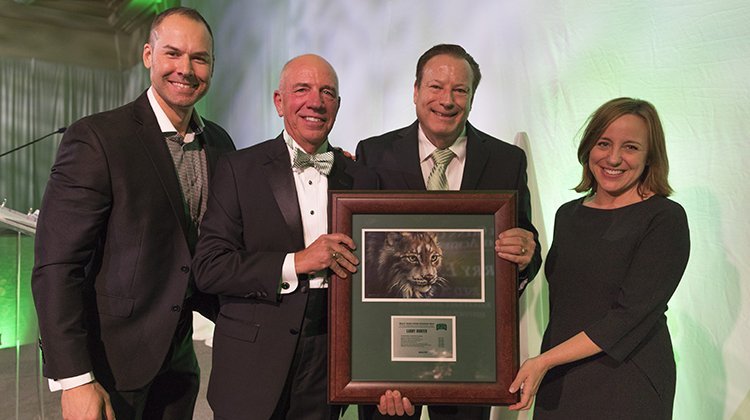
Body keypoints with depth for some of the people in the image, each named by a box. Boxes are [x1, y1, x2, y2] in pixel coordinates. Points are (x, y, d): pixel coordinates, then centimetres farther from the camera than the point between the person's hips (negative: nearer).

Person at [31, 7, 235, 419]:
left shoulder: (220, 143, 4)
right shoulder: (96, 137, -14)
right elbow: (57, 265, -17)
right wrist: (74, 380, -20)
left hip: (178, 354, 5)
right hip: (110, 356, -5)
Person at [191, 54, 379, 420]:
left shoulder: (362, 180, 6)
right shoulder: (239, 169, -3)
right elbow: (208, 268, -9)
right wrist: (295, 262, -18)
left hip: (329, 360, 3)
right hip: (252, 364, -2)